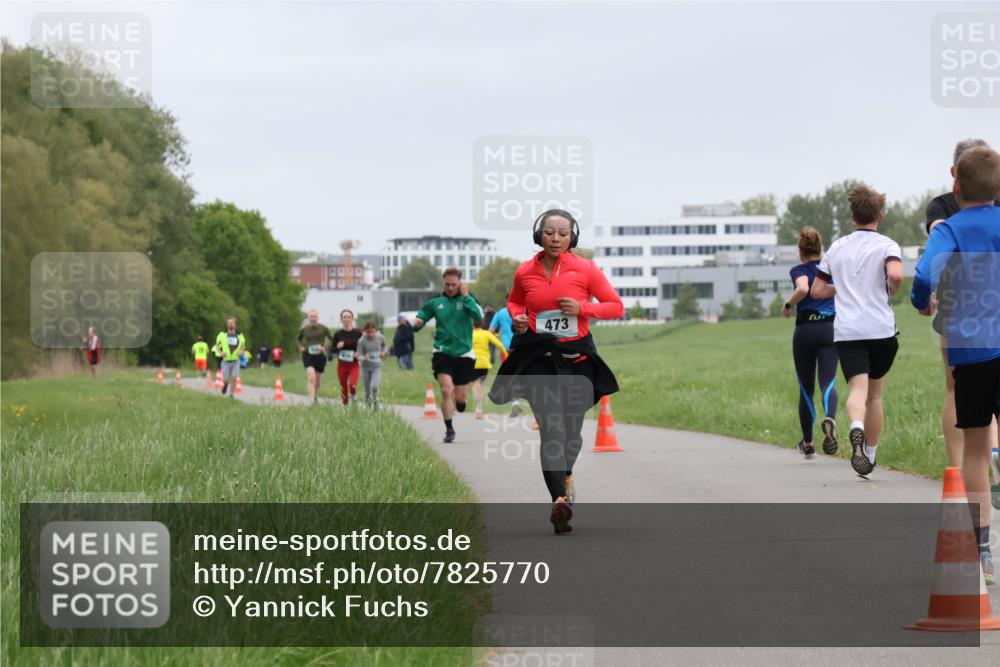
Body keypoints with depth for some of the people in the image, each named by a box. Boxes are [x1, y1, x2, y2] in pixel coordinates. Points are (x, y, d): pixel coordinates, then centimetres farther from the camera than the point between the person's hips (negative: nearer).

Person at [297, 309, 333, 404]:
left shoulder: (323, 328, -5)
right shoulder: (304, 329, 0)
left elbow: (333, 340, 0)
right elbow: (298, 339, 20)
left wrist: (325, 348, -14)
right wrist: (301, 347, 3)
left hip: (320, 356, 1)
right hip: (308, 356, -1)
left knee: (318, 381, 13)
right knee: (311, 377, -22)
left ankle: (315, 397, 41)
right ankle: (311, 400, -28)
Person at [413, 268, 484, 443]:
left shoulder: (467, 299, 0)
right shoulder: (436, 302, 4)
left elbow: (479, 316, -18)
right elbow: (420, 316, 12)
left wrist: (465, 296, -18)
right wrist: (417, 323, -11)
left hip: (464, 354, 0)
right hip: (442, 353, 0)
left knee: (460, 397, 2)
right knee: (446, 390, -16)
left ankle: (458, 404, 39)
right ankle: (449, 429, -7)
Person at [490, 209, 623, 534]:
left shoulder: (585, 269, -4)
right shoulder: (525, 272, 3)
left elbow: (616, 306, 1)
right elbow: (514, 301, 23)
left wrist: (582, 308, -15)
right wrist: (518, 318, 0)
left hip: (577, 358, 0)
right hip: (539, 358, 0)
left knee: (572, 430, 10)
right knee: (551, 429, -15)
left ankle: (565, 475, 42)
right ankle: (560, 500, -25)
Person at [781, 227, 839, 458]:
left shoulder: (799, 271, -3)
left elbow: (803, 289, -24)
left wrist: (788, 306, -9)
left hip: (804, 331, -1)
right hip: (830, 329, 1)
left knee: (806, 388, 11)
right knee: (828, 383, -8)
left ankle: (807, 443, 20)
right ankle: (830, 418, -42)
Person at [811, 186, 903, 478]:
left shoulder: (836, 247, 12)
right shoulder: (887, 245, 0)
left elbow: (816, 290, 15)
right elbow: (895, 275, -20)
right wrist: (890, 292, 1)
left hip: (847, 332, 1)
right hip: (881, 329, -1)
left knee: (858, 390, -13)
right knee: (875, 394, 15)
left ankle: (857, 430, -45)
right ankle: (870, 457, 22)